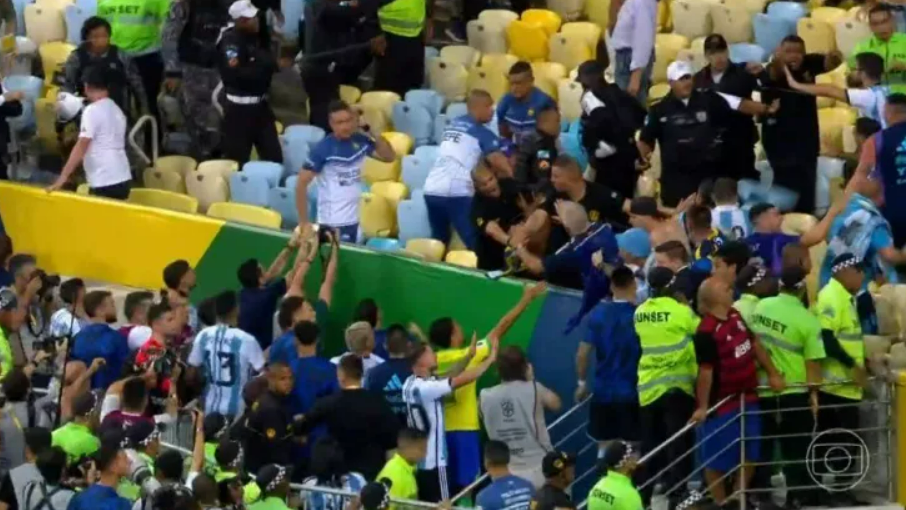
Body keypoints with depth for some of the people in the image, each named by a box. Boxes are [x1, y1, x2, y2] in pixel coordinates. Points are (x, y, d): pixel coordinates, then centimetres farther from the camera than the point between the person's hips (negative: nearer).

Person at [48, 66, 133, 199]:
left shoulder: (92, 110, -9)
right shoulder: (117, 111, 15)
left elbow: (81, 147, -15)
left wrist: (63, 177, -14)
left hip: (104, 183, -8)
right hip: (122, 179, 8)